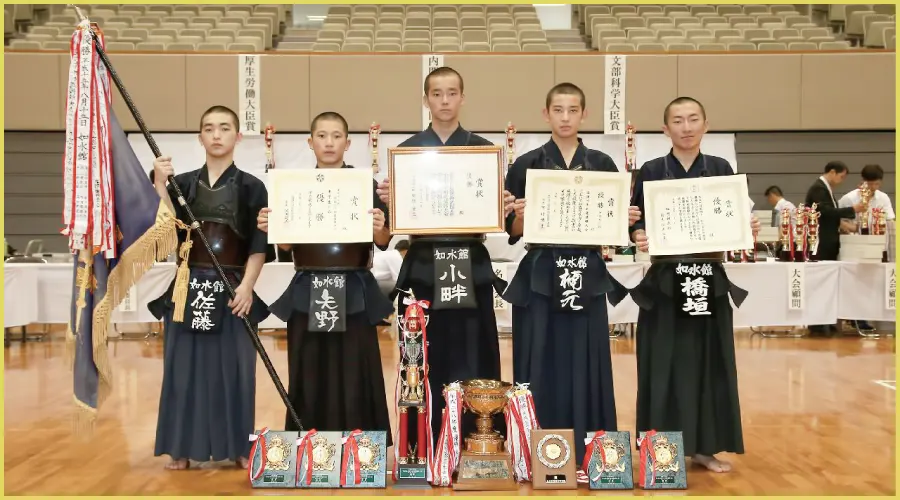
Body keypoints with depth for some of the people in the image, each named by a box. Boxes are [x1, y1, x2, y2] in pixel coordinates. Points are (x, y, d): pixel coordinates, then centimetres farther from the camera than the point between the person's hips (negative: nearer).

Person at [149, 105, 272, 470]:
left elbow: (260, 244, -2)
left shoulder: (252, 187, 3)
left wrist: (247, 285, -12)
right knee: (185, 364, 4)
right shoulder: (183, 184, 8)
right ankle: (183, 448, 14)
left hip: (233, 287, -2)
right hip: (190, 285, 2)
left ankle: (238, 447, 14)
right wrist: (159, 185, -15)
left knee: (232, 366, 2)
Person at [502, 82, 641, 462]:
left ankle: (585, 453, 15)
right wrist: (521, 215, -19)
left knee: (585, 365, 4)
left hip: (588, 278, 2)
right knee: (542, 366, 1)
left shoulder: (603, 165, 8)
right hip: (540, 278, -1)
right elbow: (513, 232, 1)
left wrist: (627, 221, -11)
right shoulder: (526, 166, 3)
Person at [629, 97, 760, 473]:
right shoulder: (651, 171, 0)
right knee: (665, 365, 0)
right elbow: (635, 221, -2)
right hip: (665, 280, -2)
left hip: (710, 279, 2)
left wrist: (748, 228, -11)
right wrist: (639, 237, -22)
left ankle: (707, 446, 19)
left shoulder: (721, 169, 7)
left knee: (709, 362, 7)